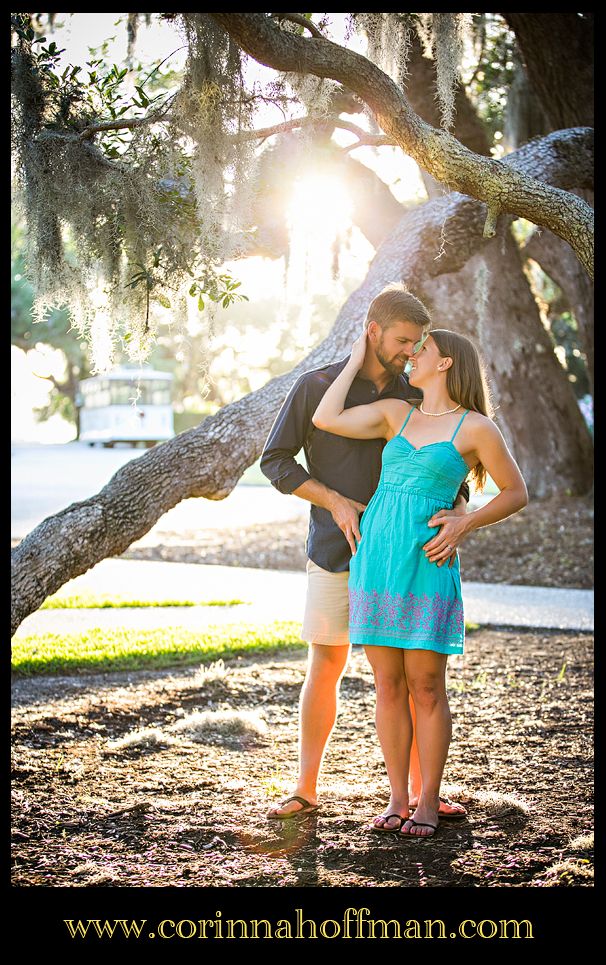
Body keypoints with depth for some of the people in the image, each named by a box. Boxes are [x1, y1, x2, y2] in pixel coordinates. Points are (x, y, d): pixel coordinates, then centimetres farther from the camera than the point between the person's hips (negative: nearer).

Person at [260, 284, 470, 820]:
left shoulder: (415, 400, 4)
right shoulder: (317, 387, -4)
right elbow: (276, 460, -2)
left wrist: (456, 515, -20)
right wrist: (337, 502, -14)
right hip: (334, 555, -2)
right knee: (325, 668, 4)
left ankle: (420, 792, 11)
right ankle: (306, 790, 16)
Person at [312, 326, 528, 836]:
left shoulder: (476, 428, 0)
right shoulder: (396, 413, 13)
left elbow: (517, 493, 6)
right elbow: (325, 419, 3)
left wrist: (465, 524, -7)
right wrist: (356, 359, 11)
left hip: (425, 565, -4)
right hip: (373, 559, 4)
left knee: (426, 687, 0)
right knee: (389, 687, 7)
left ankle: (429, 803, 12)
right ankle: (398, 799, 15)